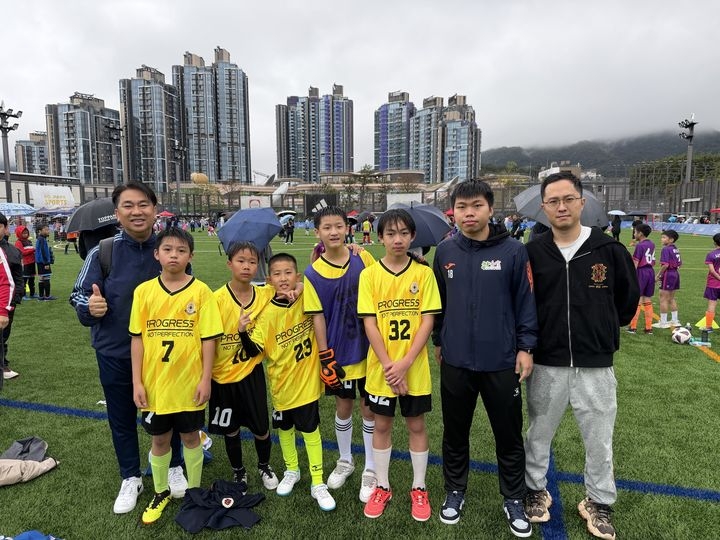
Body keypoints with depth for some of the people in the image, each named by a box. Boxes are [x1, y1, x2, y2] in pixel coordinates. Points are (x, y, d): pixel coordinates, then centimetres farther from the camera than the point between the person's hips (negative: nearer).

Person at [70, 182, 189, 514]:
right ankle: (130, 478, 37)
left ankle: (174, 468, 39)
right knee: (122, 418, 16)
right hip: (114, 353, 0)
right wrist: (89, 306, -26)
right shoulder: (102, 252, -12)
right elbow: (78, 296, -4)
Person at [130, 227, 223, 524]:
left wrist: (206, 379, -9)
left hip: (189, 383, -1)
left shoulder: (201, 291, -9)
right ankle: (161, 493, 40)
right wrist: (137, 382, -2)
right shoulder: (143, 291, -3)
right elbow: (137, 338, 0)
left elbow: (208, 339, -7)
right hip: (154, 384, 2)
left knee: (190, 436, 15)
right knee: (159, 440, 18)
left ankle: (194, 491, 37)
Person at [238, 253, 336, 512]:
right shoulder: (267, 313, -13)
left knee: (310, 430, 7)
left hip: (307, 381, -1)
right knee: (284, 429, 19)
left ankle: (317, 483, 22)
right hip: (282, 383, 1)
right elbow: (254, 350, -16)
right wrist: (243, 332, -32)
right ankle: (291, 471, 43)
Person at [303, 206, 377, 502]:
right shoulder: (313, 273, -8)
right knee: (343, 406, 15)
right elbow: (318, 317, -7)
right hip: (339, 353, 0)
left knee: (369, 407, 9)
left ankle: (370, 469, 27)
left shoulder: (363, 259, -6)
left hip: (368, 349, 0)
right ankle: (345, 461, 39)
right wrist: (326, 359, -8)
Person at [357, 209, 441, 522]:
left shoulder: (423, 273, -4)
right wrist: (388, 365, -15)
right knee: (382, 425, 14)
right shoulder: (369, 275, -5)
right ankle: (382, 486, 34)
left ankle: (419, 488, 33)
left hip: (415, 368, 0)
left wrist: (405, 363, -16)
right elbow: (369, 323, -7)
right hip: (380, 367, 1)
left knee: (416, 425, 13)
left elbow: (427, 321, -8)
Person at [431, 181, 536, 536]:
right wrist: (438, 341, 13)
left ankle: (513, 500, 35)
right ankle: (455, 492, 37)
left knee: (509, 434, 13)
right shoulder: (445, 251, 1)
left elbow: (525, 301, -3)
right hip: (456, 361, 2)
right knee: (455, 432, 16)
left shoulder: (513, 251, -8)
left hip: (502, 361, -2)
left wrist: (525, 347, -5)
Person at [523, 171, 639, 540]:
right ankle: (535, 491, 39)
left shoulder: (609, 250, -6)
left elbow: (629, 297, 8)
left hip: (596, 366, 0)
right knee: (538, 435, 17)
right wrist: (531, 340, 1)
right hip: (546, 365, 0)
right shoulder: (532, 253, -6)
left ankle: (598, 503, 38)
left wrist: (604, 332, 11)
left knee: (600, 442, 15)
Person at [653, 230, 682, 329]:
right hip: (675, 273, 9)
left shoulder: (666, 249, -15)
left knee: (663, 298, -1)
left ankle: (663, 322, 2)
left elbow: (665, 265, -21)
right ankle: (675, 320, 25)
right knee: (671, 298, 18)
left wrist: (658, 275, -12)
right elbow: (680, 264, 15)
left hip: (668, 274, -9)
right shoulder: (676, 249, 11)